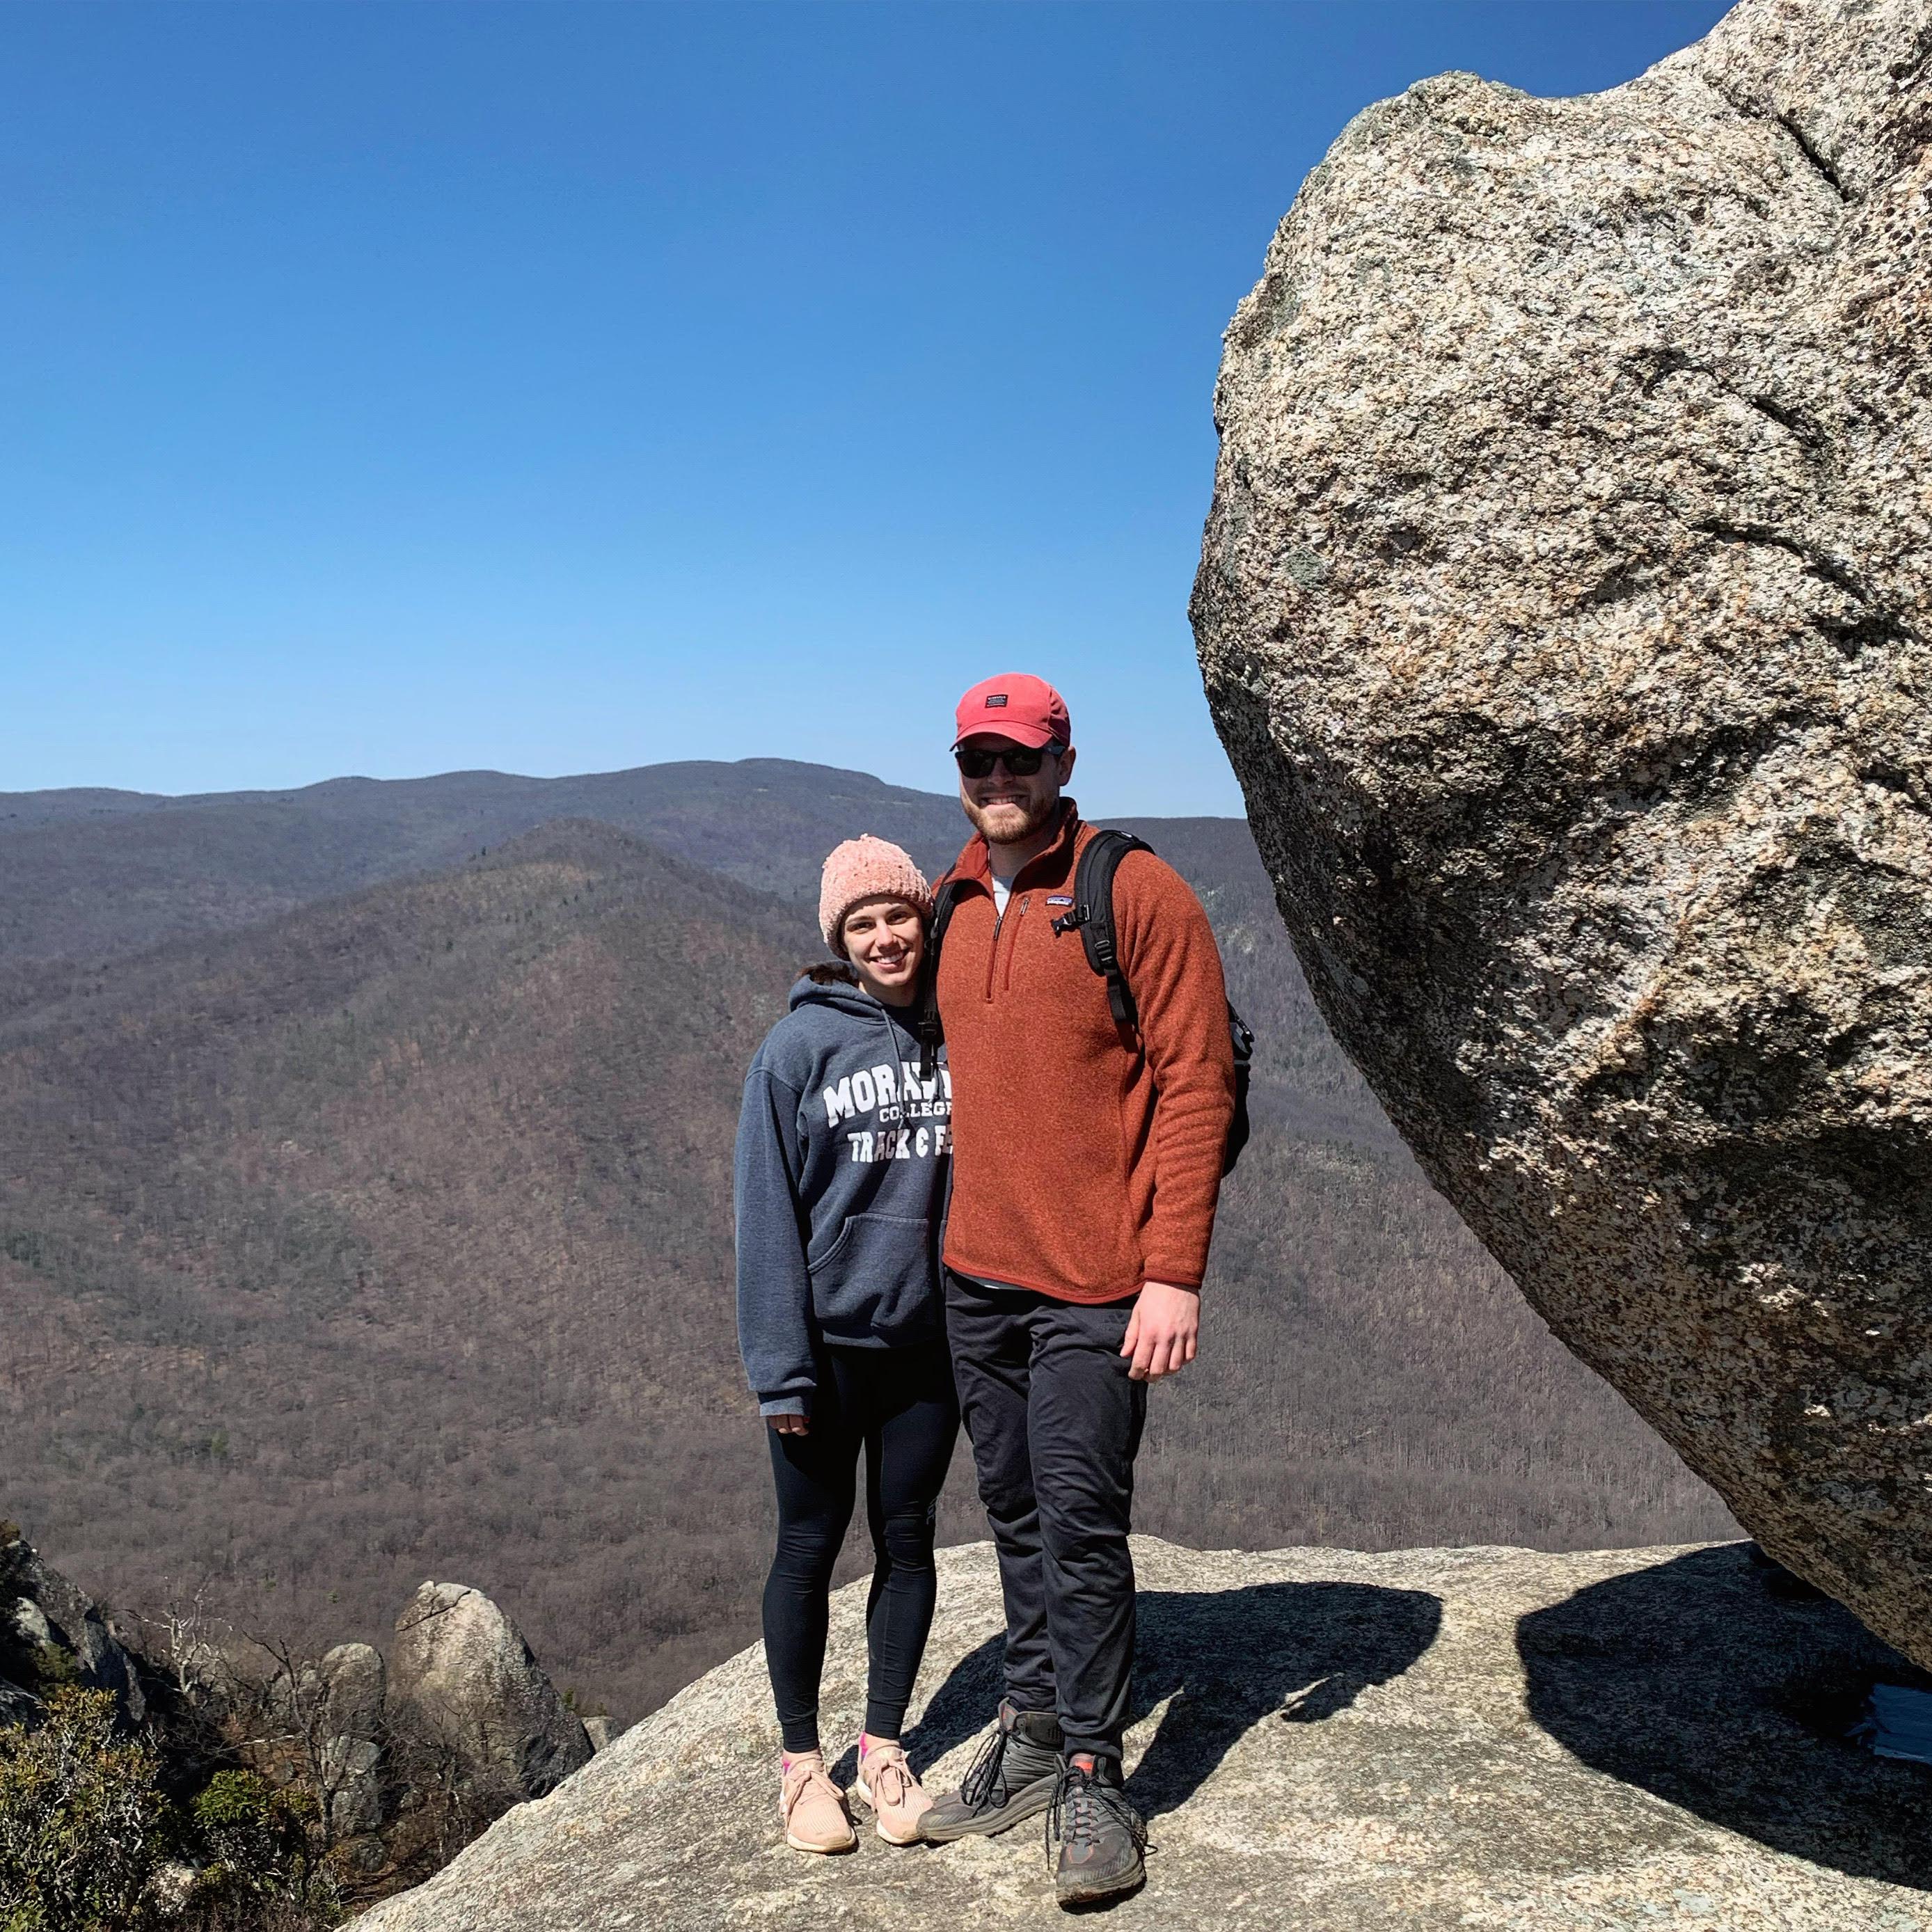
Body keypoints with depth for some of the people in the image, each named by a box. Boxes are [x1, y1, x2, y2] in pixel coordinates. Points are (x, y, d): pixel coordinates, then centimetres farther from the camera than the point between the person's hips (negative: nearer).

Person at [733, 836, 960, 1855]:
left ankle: (883, 1749, 27)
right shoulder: (800, 1045, -8)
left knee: (906, 1541, 12)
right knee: (811, 1545, 7)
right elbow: (767, 1211, -9)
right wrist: (780, 1368, -13)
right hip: (826, 1342, -3)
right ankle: (800, 1760, 22)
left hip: (928, 1340, 3)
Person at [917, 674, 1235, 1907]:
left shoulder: (1137, 894, -9)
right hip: (977, 1274, 6)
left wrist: (1175, 1271, -17)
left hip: (1093, 1285, -6)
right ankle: (1032, 1741, 28)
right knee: (1018, 1518, 15)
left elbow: (1197, 1081, -12)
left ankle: (1093, 1780, 10)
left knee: (1081, 1527, -3)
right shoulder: (955, 912, 11)